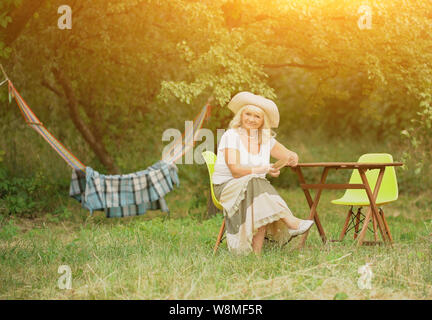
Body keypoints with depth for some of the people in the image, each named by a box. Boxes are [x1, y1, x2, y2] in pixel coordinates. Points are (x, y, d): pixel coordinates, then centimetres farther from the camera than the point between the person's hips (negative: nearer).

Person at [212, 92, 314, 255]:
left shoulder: (266, 139, 11)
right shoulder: (232, 136, -7)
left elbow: (290, 156, 15)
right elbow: (236, 170, -18)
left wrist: (292, 158, -10)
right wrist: (265, 169, -20)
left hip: (256, 186, 5)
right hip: (227, 186, -5)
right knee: (254, 183, -36)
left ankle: (256, 252, -36)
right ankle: (290, 220, -39)